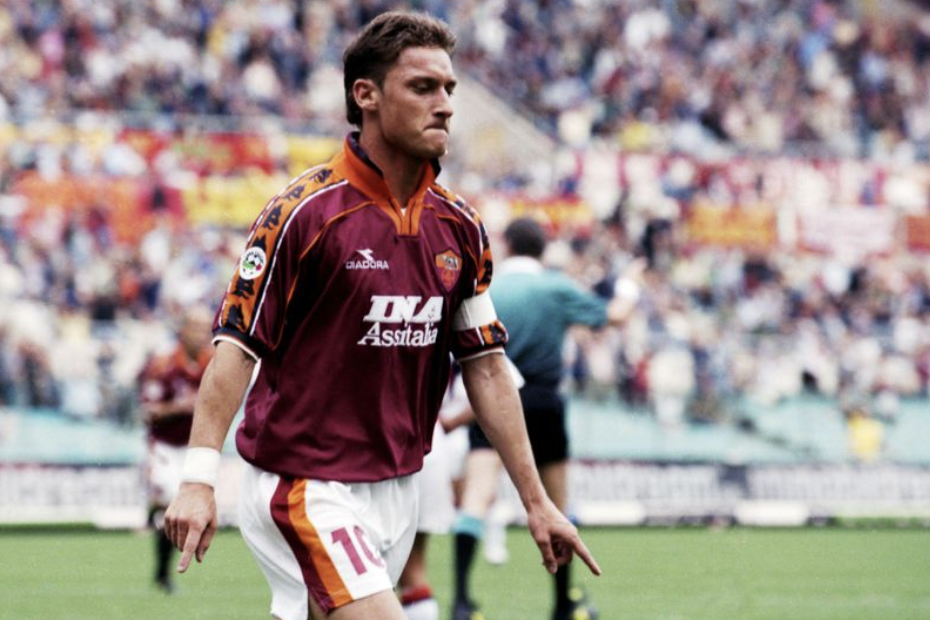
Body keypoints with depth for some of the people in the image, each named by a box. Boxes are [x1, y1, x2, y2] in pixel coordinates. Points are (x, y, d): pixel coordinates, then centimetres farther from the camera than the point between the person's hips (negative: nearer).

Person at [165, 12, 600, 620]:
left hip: (396, 490, 6)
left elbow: (486, 366, 12)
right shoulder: (303, 211, -12)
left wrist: (537, 500, 10)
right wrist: (199, 480, -21)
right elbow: (237, 344, -13)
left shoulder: (462, 227, 7)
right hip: (307, 491, -6)